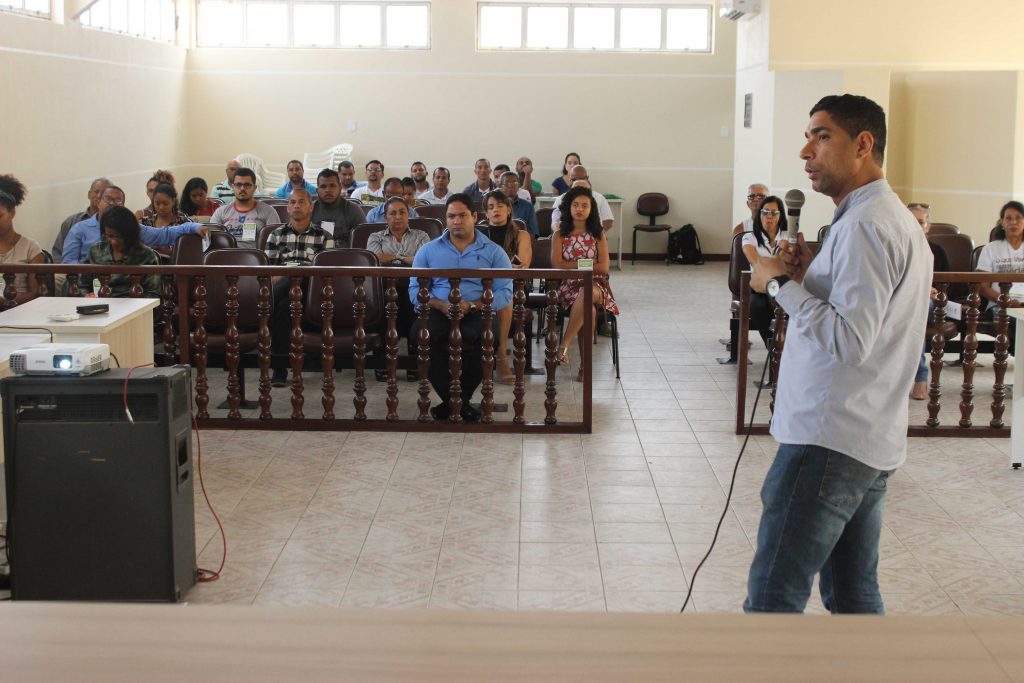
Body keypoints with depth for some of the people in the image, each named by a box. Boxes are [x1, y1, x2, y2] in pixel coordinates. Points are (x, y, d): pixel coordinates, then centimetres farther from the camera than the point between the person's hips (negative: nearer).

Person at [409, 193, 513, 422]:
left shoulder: (493, 252, 14)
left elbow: (505, 293, 3)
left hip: (477, 314, -1)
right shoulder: (428, 250, 19)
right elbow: (415, 290, 9)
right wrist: (441, 305, -11)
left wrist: (472, 306, -14)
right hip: (438, 312, 1)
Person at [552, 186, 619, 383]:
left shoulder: (598, 234, 11)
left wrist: (572, 266, -3)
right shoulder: (560, 234, 10)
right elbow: (557, 264, -4)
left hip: (596, 284, 0)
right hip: (568, 285, 0)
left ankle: (564, 345, -37)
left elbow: (603, 267, 1)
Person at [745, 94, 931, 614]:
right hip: (872, 443, 11)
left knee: (771, 600, -9)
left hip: (829, 442, -11)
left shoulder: (864, 225, -15)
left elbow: (849, 341, -23)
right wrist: (808, 277, 8)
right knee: (853, 595, 15)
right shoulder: (899, 220, 19)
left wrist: (782, 282, -14)